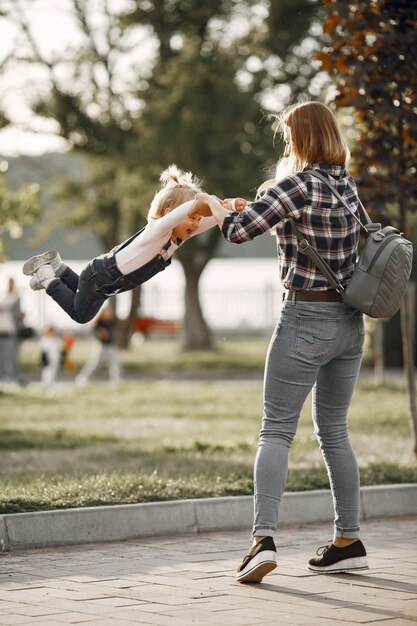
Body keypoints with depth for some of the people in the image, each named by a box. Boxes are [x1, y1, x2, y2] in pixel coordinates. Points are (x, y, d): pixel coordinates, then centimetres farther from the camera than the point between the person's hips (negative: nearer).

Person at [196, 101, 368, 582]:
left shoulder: (297, 185, -13)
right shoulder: (347, 185, 8)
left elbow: (238, 230, -15)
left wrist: (211, 202, 3)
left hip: (305, 320, -7)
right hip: (350, 321, 7)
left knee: (276, 430, -5)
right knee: (334, 431, 15)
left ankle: (264, 538, -17)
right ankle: (348, 541, 17)